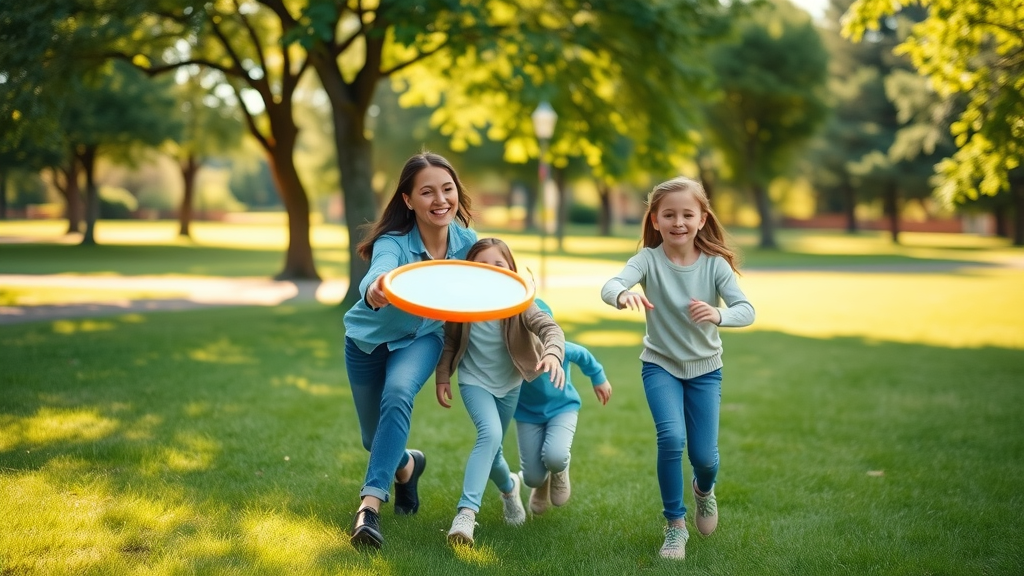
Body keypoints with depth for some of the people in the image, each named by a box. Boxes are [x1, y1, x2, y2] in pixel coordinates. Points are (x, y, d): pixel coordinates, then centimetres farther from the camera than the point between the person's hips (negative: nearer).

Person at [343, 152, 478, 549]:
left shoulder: (467, 243, -21)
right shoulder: (393, 242, -33)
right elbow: (379, 272, -56)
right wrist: (373, 291, -80)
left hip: (422, 337, 1)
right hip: (369, 338, 0)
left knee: (398, 395, -32)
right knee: (375, 438, 11)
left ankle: (370, 504, -30)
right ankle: (407, 465, 47)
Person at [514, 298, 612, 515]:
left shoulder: (561, 349, -28)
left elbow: (584, 356, -5)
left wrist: (599, 379, 9)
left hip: (562, 408, -1)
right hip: (528, 414, 1)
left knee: (554, 457, -29)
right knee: (532, 478, -1)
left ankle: (559, 473, 13)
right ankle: (541, 485, 42)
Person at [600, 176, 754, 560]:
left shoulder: (715, 264, -14)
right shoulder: (649, 259, -16)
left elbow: (746, 310, -23)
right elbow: (610, 286, -33)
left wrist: (718, 315, -45)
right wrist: (623, 296, -57)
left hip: (705, 367, 1)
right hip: (661, 365, -1)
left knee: (704, 454, -1)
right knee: (671, 438, -21)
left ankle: (704, 490, 38)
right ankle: (675, 524, 0)